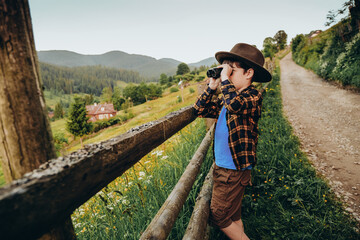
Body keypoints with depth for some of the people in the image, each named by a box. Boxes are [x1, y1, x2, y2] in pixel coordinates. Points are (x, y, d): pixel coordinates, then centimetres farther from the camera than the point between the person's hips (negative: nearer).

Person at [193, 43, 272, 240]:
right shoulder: (225, 98, 8)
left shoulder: (253, 96, -15)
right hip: (221, 166, 8)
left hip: (234, 169, -8)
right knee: (232, 216, 21)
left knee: (218, 216, 5)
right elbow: (199, 110, 8)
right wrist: (212, 87, -2)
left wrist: (224, 79, -23)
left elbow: (235, 104, -37)